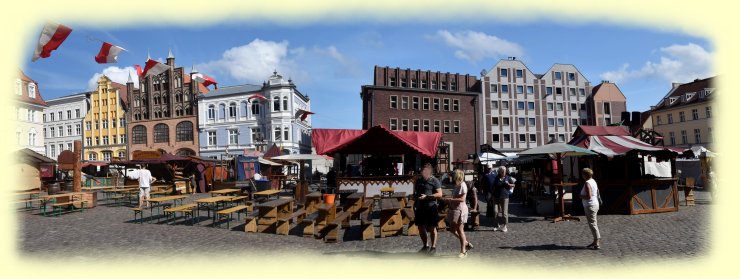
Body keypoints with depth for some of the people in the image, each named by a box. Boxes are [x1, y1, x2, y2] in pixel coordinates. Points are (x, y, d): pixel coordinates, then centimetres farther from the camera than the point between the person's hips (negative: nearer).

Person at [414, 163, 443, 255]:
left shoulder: (434, 181, -8)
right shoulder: (418, 180, 11)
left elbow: (439, 194, -14)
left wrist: (426, 197, -21)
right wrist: (414, 206, 16)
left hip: (431, 208, -6)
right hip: (420, 208, 6)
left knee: (432, 228, 3)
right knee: (421, 228, 11)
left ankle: (433, 247, 16)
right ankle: (426, 246, 26)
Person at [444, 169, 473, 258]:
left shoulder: (462, 185, -14)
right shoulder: (457, 185, 13)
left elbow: (462, 199, -21)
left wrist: (450, 199, -21)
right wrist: (449, 201, 8)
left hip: (460, 209, -9)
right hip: (454, 209, 9)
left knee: (460, 230, -2)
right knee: (452, 229, 12)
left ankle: (463, 251, 9)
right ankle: (467, 244, 25)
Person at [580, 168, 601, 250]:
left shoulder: (587, 183, -19)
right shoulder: (593, 181, 11)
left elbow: (588, 196, -26)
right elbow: (597, 193, 18)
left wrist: (581, 196, -9)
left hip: (590, 206, -10)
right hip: (595, 204, 10)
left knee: (592, 224, -6)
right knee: (593, 224, 18)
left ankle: (596, 244, -4)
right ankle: (595, 241, 25)